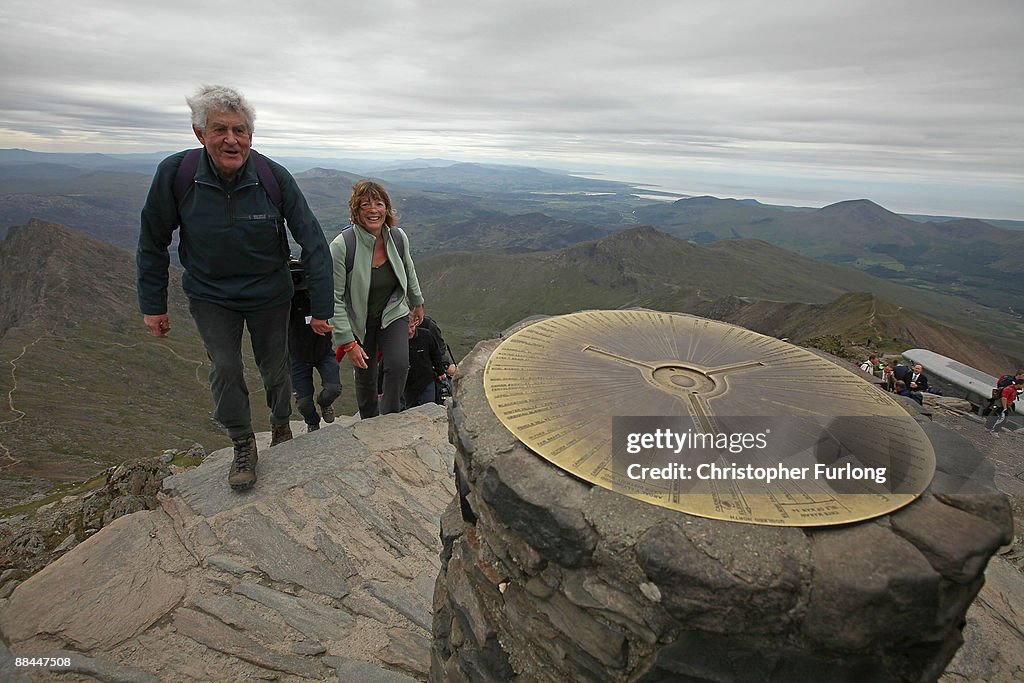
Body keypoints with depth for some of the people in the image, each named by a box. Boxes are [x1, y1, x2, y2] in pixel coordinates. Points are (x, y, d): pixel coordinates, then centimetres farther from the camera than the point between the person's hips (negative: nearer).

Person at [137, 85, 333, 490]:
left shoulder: (274, 177, -22)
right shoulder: (174, 174, -18)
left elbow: (313, 242, -16)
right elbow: (152, 244, -5)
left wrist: (322, 308, -15)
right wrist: (153, 305, -2)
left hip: (270, 294, 0)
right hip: (209, 295, 0)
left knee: (275, 368, 12)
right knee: (225, 369, -8)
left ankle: (281, 428, 39)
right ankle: (243, 445, 15)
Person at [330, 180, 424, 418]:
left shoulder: (398, 237, -11)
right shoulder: (342, 246, -24)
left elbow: (409, 270, 11)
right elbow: (334, 299, -19)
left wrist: (417, 302, 23)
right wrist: (348, 342, -20)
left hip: (394, 314, 2)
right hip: (358, 322, -2)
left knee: (398, 365, -19)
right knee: (365, 378, 9)